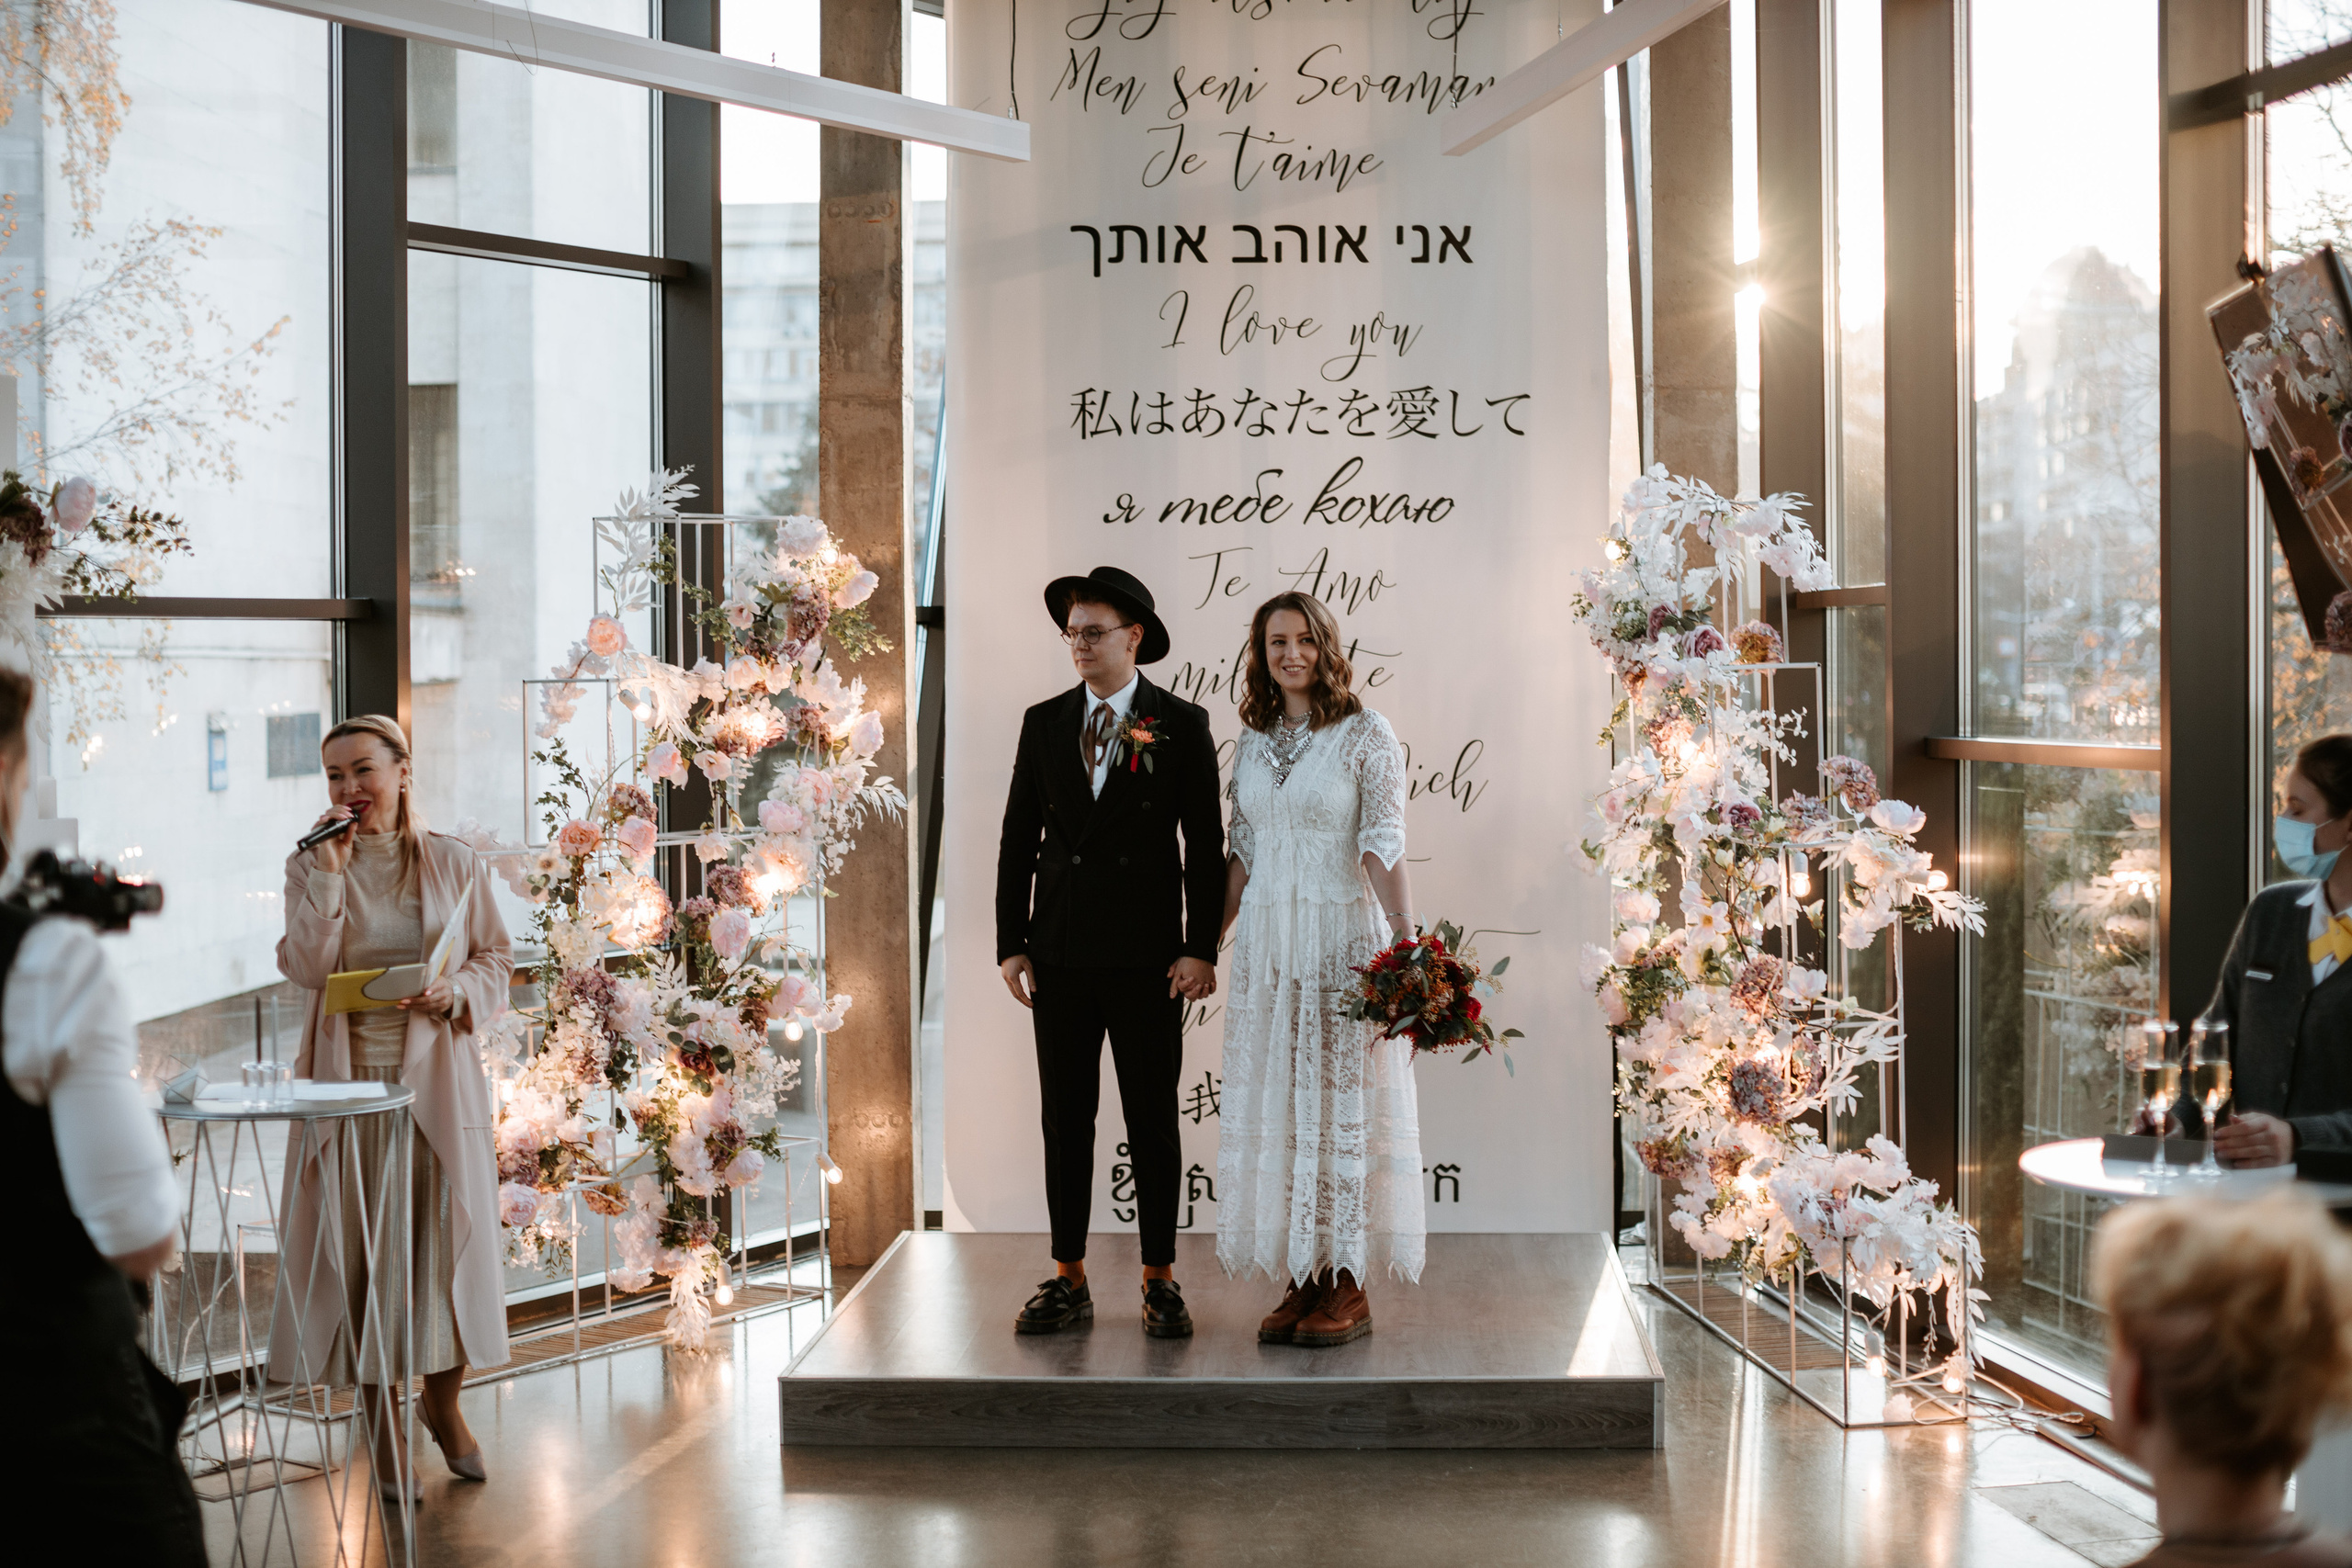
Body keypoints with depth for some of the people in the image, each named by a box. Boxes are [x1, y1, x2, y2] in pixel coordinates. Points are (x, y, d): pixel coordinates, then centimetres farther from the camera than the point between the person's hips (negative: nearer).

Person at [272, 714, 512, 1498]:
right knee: (360, 1244, 1)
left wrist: (456, 993, -12)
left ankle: (444, 1402, 26)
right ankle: (382, 1421, 14)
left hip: (437, 1075, 1)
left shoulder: (452, 862, 4)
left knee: (447, 1232, 4)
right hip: (349, 1076, 0)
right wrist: (330, 872, -16)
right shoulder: (311, 867, 3)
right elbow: (305, 968, -10)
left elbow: (496, 959, 7)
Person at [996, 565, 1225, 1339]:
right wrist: (1011, 943, 2)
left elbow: (1206, 845, -2)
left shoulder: (1181, 724, 0)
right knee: (1065, 1118, 7)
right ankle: (1068, 1281, 14)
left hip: (1145, 955, -3)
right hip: (1060, 954, 3)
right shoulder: (1044, 723, 8)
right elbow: (1019, 838, 9)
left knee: (1152, 1119, 3)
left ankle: (1160, 1281, 12)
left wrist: (1201, 949, -9)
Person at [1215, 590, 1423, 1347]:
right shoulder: (1252, 743, 11)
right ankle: (1301, 1282, 12)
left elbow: (1384, 849, -11)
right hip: (1266, 940, 5)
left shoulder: (1366, 735, -4)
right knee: (1275, 1106, 5)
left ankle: (1349, 1289, 5)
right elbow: (1242, 856, 15)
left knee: (1343, 1102, -2)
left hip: (1342, 936, -5)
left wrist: (1406, 945, -19)